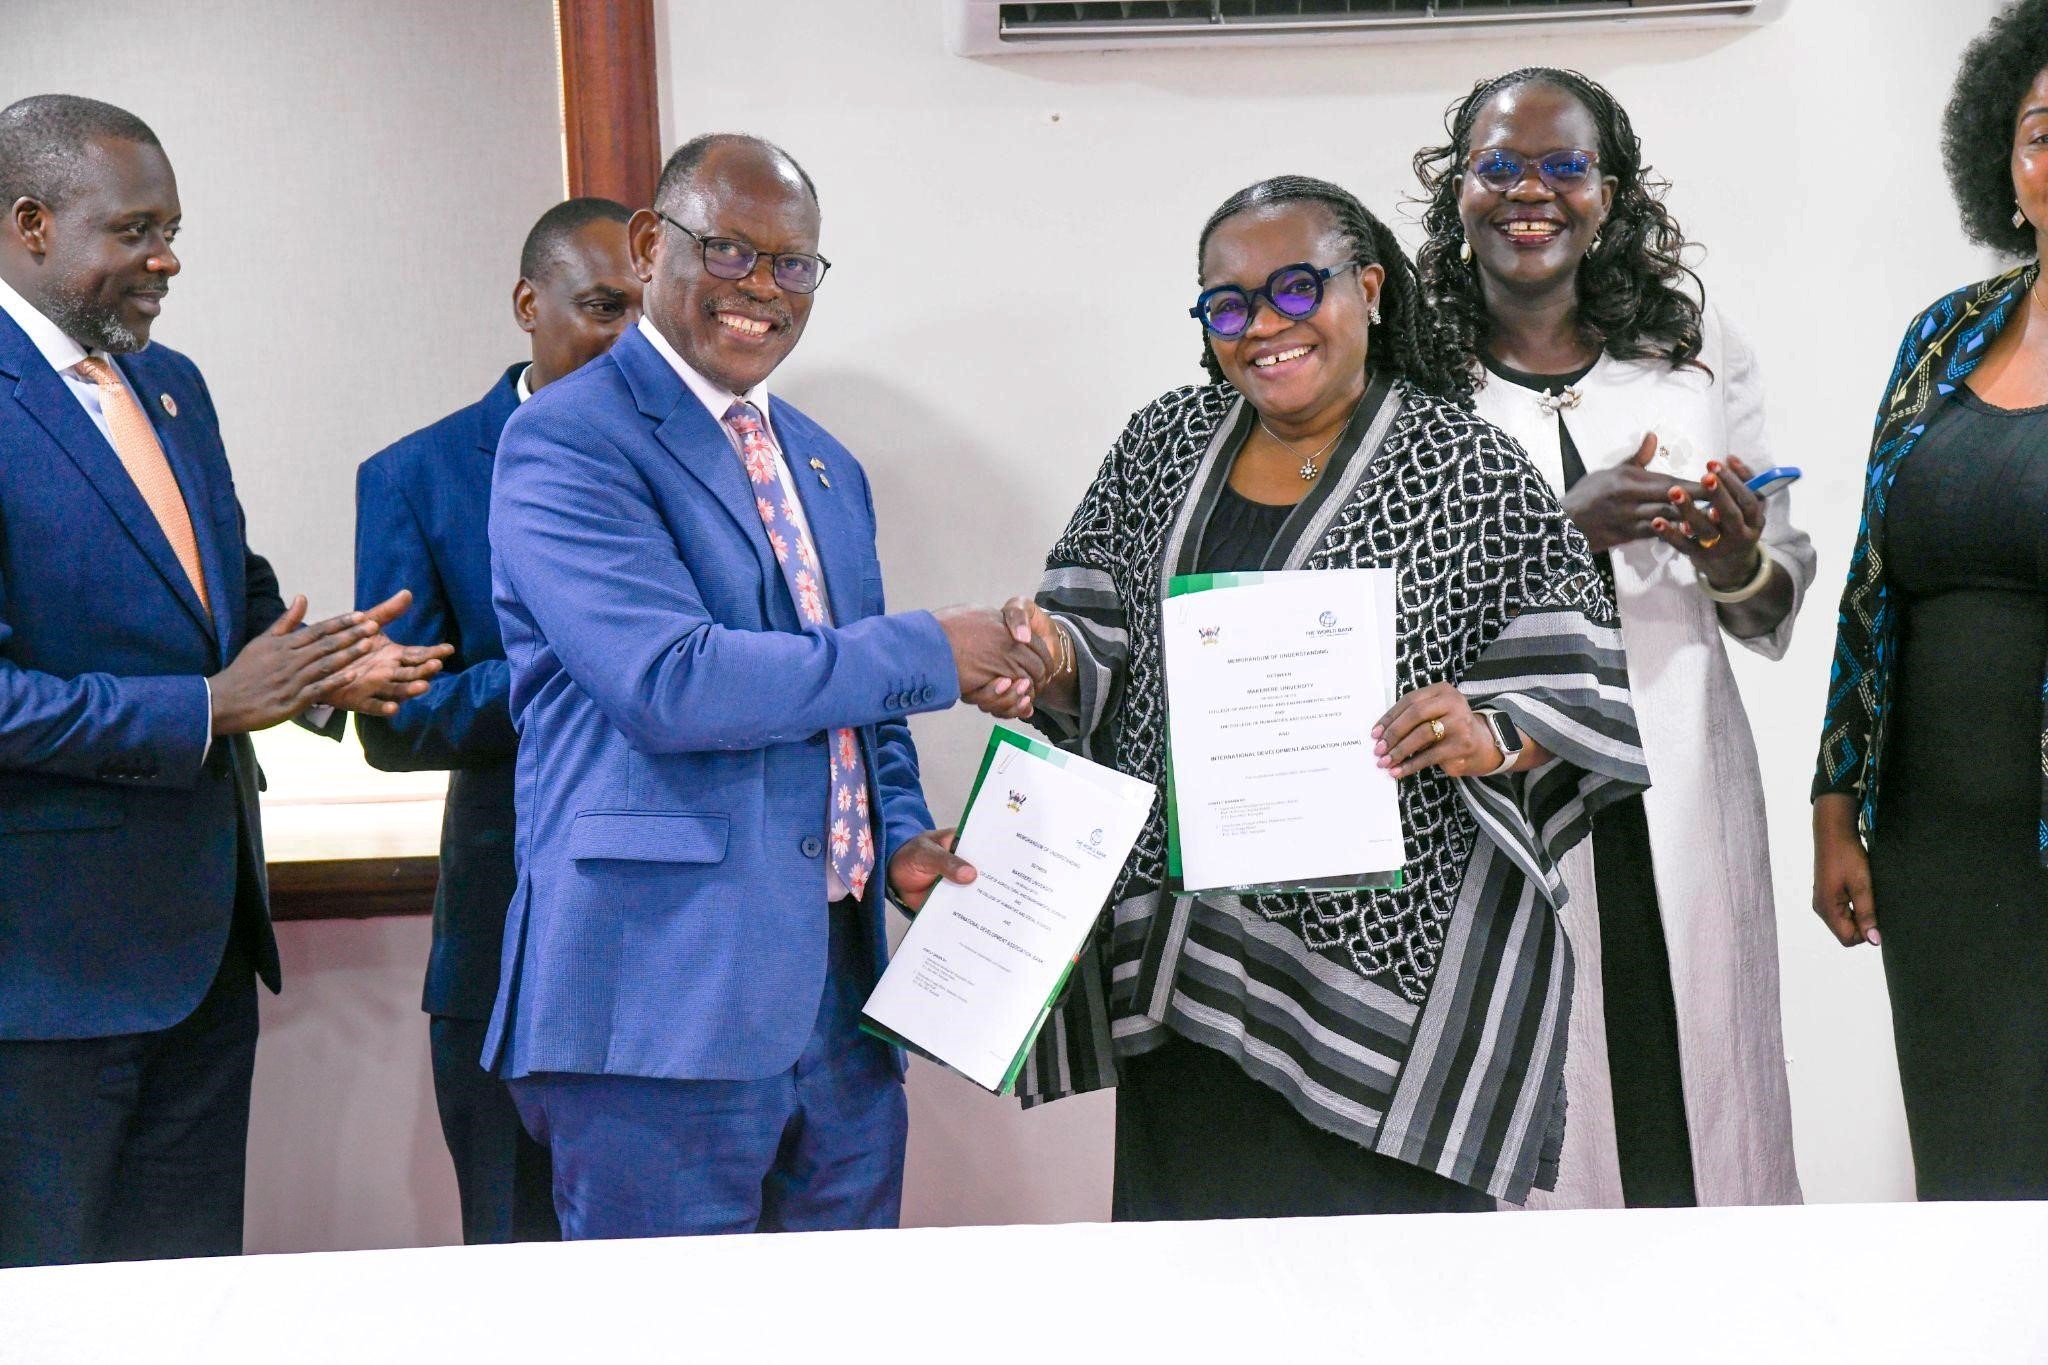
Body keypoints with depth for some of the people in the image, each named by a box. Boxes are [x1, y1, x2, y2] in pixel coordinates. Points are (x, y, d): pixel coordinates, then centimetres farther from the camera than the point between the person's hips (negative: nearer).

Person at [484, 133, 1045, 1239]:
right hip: (664, 1008, -8)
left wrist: (903, 837, 6)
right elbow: (669, 681, -21)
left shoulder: (828, 470, 19)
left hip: (838, 1003, 8)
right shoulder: (564, 441, -8)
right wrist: (926, 652, -14)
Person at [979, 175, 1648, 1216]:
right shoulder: (1163, 443, 11)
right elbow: (1101, 633, 11)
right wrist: (1053, 659, -10)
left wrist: (1492, 737, -22)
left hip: (1385, 955, -4)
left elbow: (1579, 692, -3)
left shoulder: (1470, 471, -2)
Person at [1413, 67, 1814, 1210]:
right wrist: (1564, 528, -17)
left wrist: (1741, 570, -11)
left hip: (1681, 794, 3)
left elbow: (1786, 593, 12)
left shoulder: (1704, 353, 8)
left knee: (1701, 1088, 5)